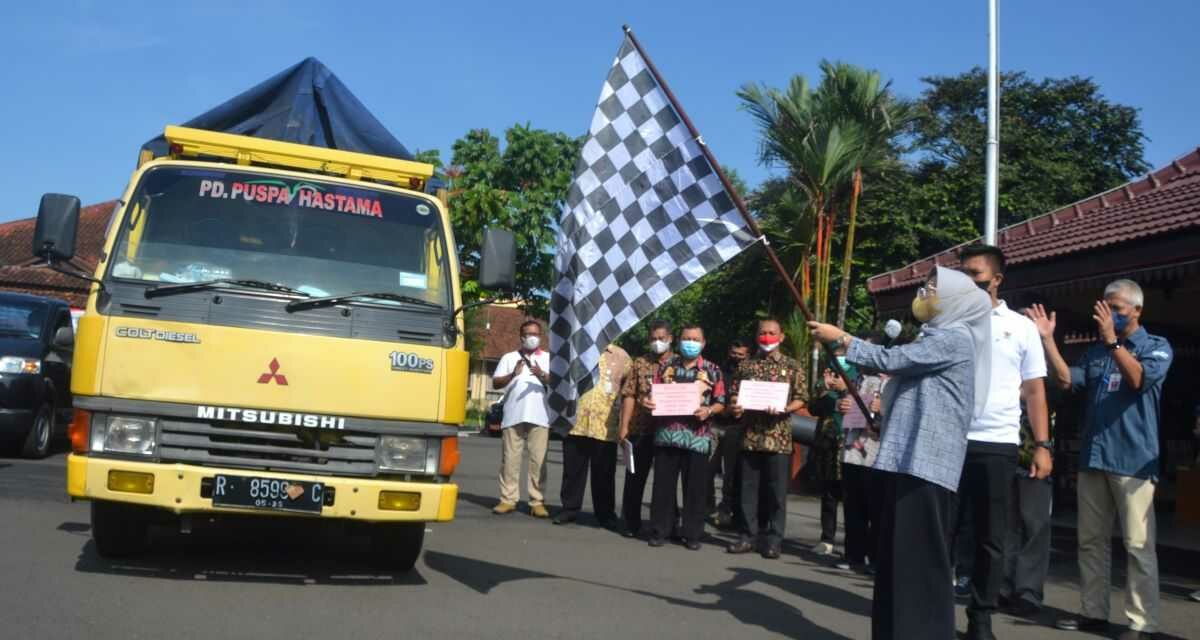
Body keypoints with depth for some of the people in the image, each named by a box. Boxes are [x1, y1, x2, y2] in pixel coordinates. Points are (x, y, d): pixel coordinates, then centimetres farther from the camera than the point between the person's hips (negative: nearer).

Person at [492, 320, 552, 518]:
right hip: (513, 416, 1)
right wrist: (512, 375, -13)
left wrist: (543, 376, -20)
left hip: (539, 417, 0)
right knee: (510, 459, -1)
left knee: (538, 460, -3)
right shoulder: (509, 358, 16)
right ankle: (508, 500, 5)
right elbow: (495, 383, 6)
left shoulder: (549, 358, 15)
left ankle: (537, 502, 0)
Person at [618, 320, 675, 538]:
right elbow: (629, 395, 3)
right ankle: (631, 523, 18)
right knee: (635, 477, 6)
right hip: (641, 429, 1)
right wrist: (624, 426, -4)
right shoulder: (640, 363, 7)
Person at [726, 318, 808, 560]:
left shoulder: (792, 367, 4)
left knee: (776, 490, 1)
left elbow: (801, 399, 2)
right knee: (749, 487, 6)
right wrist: (734, 406, -6)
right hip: (750, 435, 3)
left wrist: (783, 409, -16)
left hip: (778, 437, -3)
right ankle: (748, 535, 14)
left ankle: (774, 539, 8)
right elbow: (734, 394, 16)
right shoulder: (746, 365, 12)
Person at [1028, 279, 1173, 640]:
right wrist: (1047, 339, -3)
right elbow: (1066, 381, 3)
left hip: (1133, 460, -6)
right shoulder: (1095, 352, 16)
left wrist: (1112, 340, -22)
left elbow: (1138, 379, -16)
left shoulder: (1157, 347, 2)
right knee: (1091, 541, 9)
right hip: (1092, 458, 6)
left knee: (1138, 545, -5)